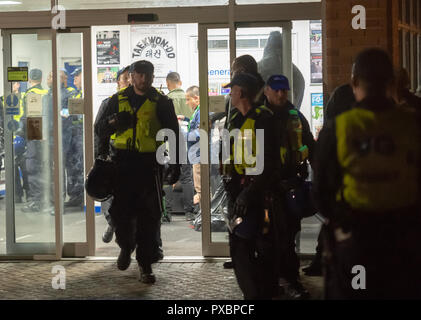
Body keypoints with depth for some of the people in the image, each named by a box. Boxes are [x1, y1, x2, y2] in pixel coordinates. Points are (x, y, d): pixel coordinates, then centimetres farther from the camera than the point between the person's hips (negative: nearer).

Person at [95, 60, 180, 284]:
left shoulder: (161, 103, 6)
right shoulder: (118, 100, 11)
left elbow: (173, 135, 9)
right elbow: (100, 129, 14)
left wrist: (174, 165, 1)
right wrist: (113, 120, -9)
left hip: (149, 165, -1)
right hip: (122, 164, 2)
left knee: (149, 217, -2)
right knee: (120, 211, -1)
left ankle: (145, 265, 6)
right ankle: (126, 247, 29)